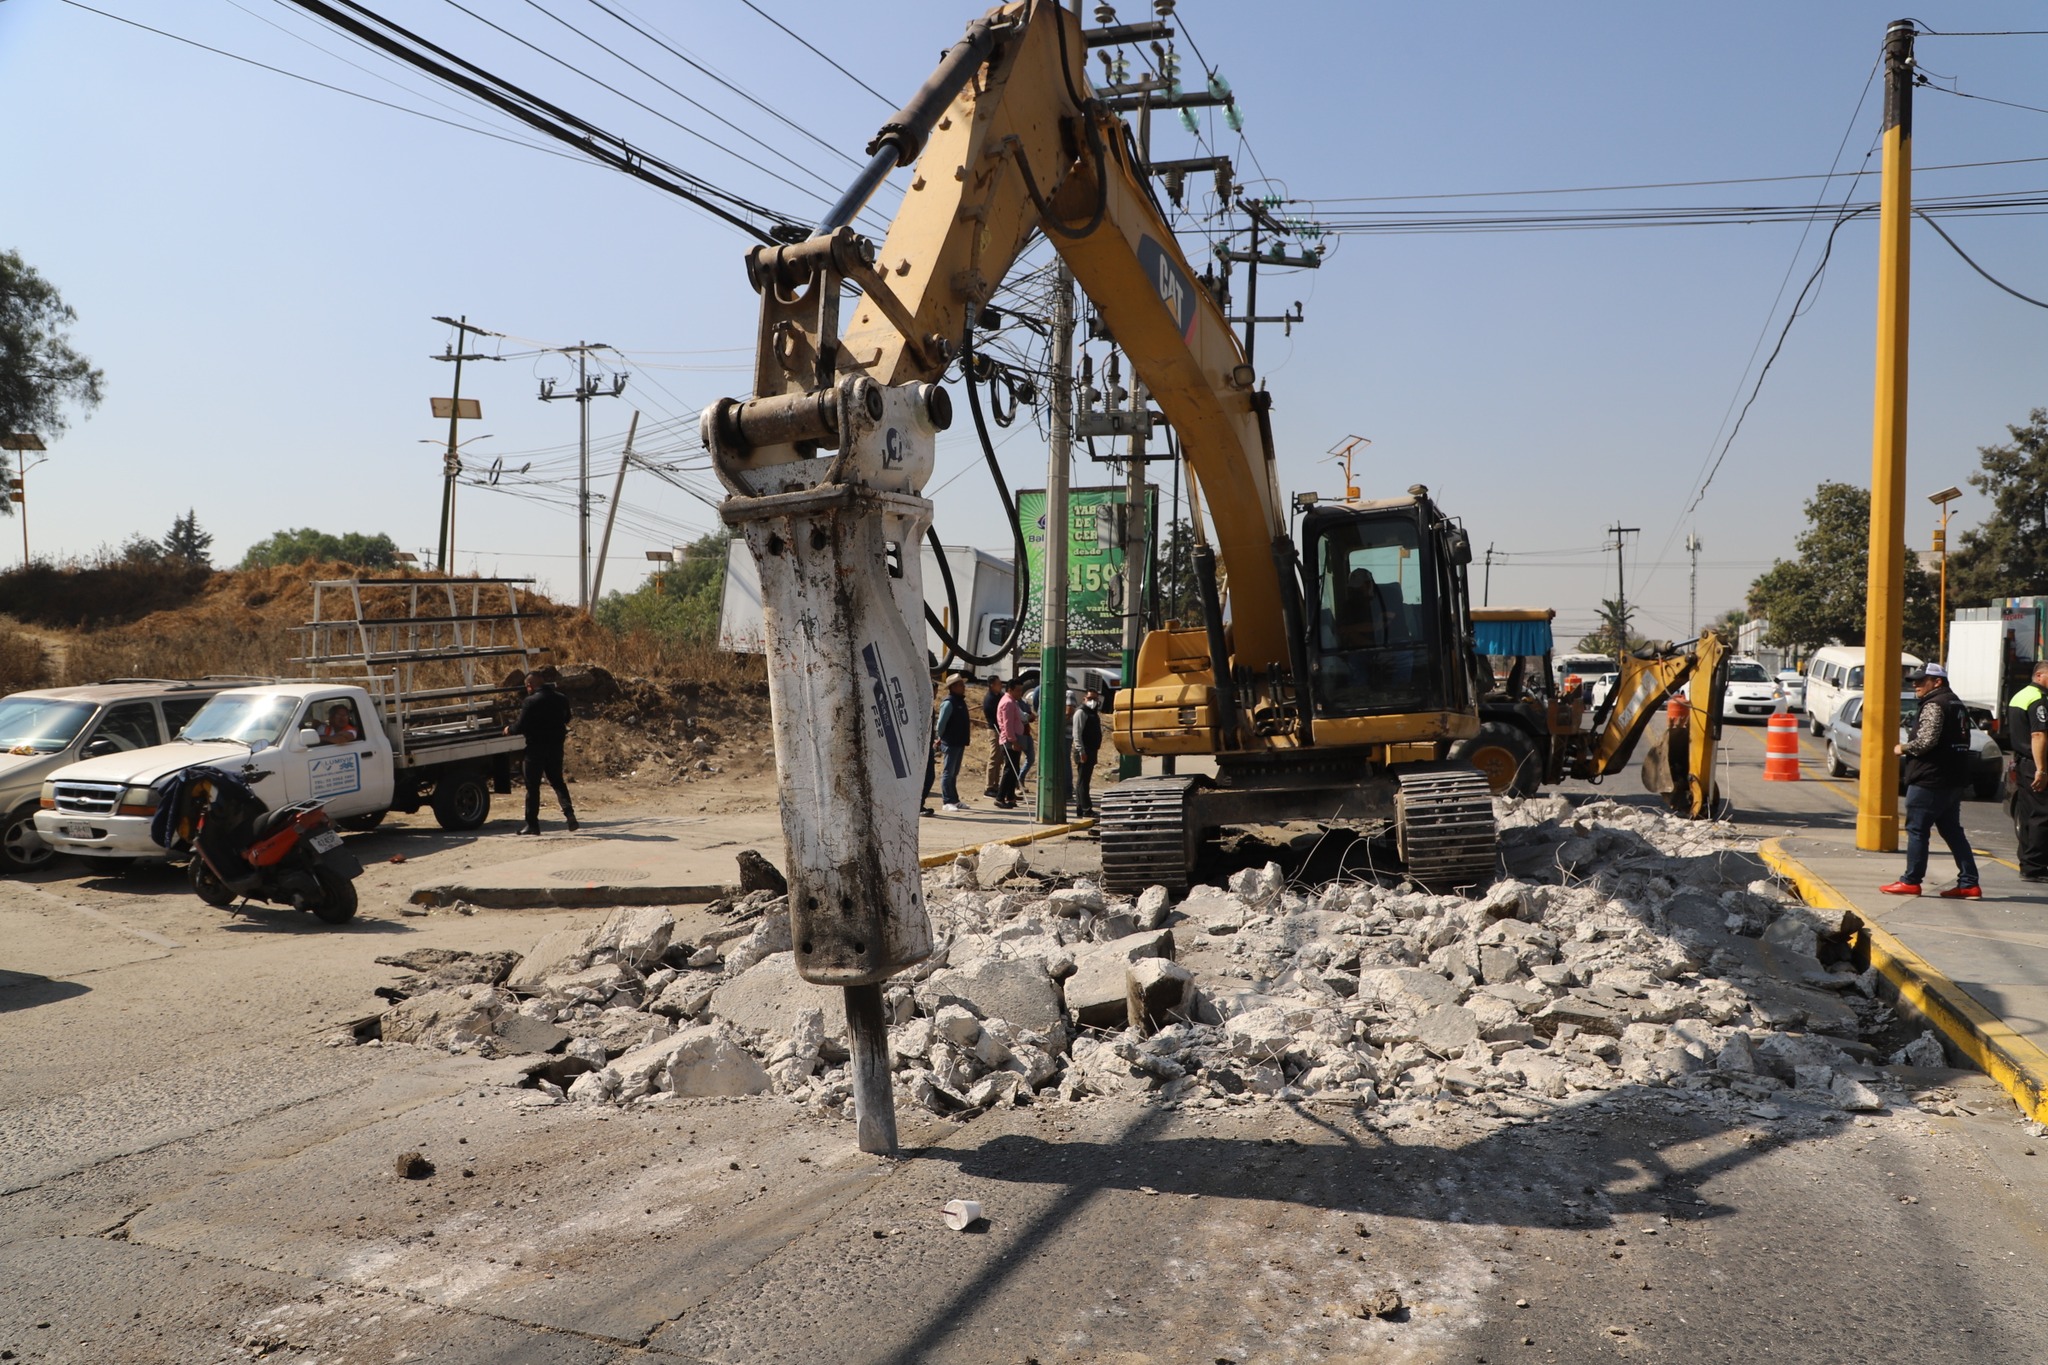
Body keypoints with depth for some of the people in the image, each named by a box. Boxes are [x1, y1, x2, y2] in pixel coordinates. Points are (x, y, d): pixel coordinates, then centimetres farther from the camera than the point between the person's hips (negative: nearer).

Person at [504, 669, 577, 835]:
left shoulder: (530, 702, -16)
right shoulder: (561, 699, 3)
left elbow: (521, 726, -15)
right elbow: (566, 719, 16)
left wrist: (509, 729, 5)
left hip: (536, 749, -5)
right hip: (555, 747, 5)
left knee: (533, 786, 4)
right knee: (557, 781, 17)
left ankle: (532, 824, 7)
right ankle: (569, 812, -2)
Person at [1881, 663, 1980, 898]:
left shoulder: (1934, 705, -14)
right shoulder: (1957, 704, 17)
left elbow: (1927, 740, -25)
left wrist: (1903, 748, -6)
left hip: (1930, 781, -10)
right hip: (1954, 780, 10)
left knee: (1916, 829, -2)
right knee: (1952, 830, 12)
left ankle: (1911, 882, 2)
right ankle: (1969, 883, 11)